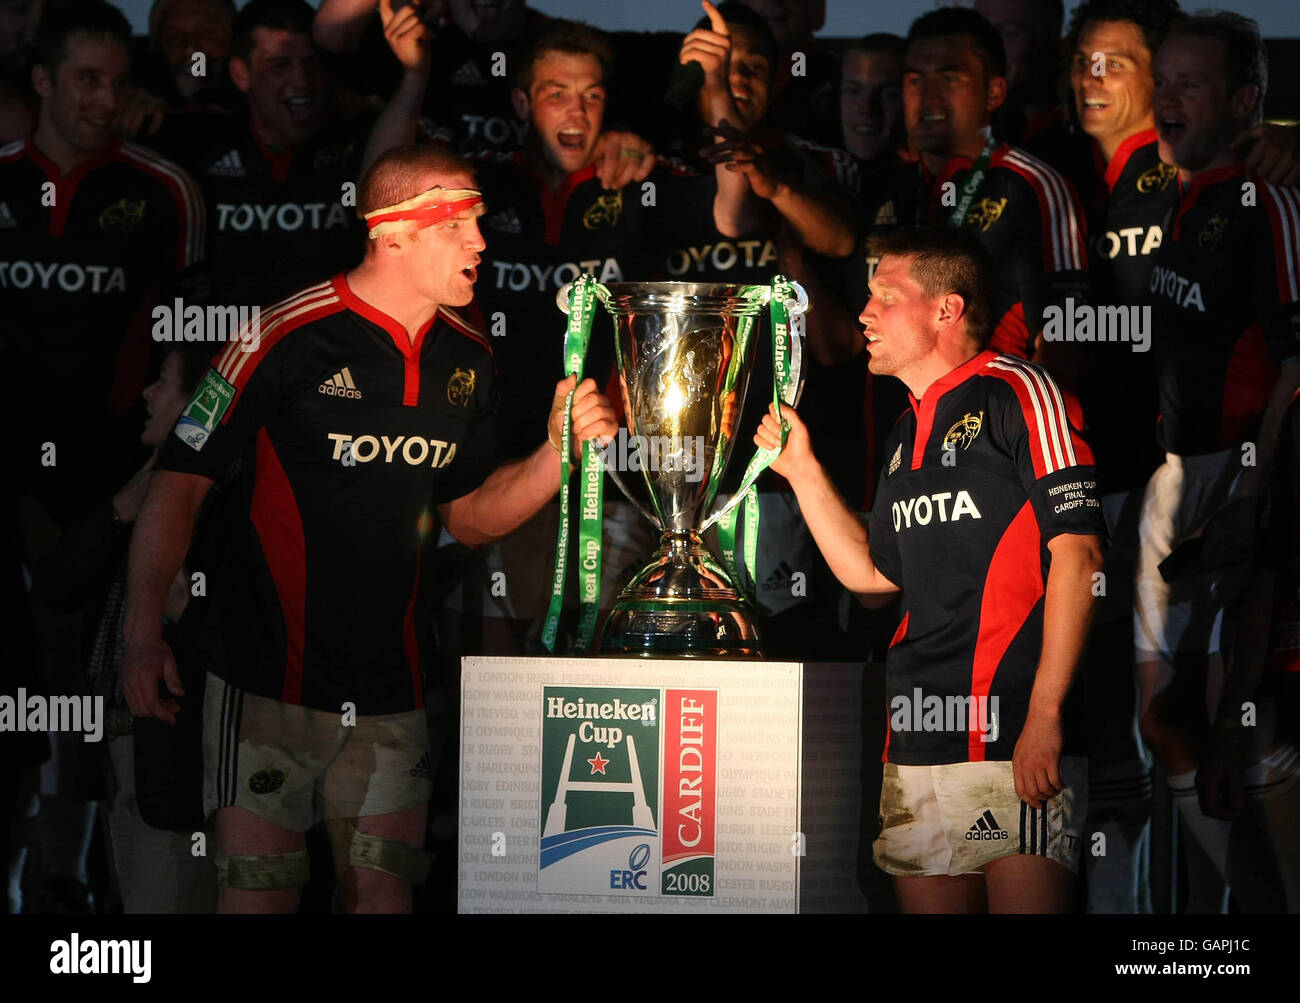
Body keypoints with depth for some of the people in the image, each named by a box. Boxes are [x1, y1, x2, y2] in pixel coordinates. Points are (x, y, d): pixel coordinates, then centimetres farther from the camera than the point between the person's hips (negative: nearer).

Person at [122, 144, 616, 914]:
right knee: (259, 891, -5)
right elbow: (181, 482, -10)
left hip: (391, 683, 5)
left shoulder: (467, 358, 7)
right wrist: (145, 633, -18)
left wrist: (558, 452, -2)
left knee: (385, 891, 4)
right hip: (272, 676, -5)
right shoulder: (290, 337, -12)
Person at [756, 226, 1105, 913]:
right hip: (916, 747, 8)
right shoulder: (908, 433, 20)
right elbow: (872, 573, 28)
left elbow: (1077, 551, -12)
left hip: (1014, 736, -7)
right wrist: (801, 469, 21)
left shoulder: (1017, 393, -4)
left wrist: (1043, 715, -18)